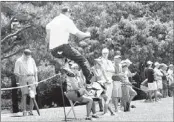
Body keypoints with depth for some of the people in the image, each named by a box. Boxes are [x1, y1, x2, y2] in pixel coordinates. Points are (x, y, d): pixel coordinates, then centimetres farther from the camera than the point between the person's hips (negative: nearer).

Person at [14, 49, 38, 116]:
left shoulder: (31, 60, 15)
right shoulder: (19, 61, 4)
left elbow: (35, 71, 18)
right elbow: (16, 72, 4)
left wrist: (36, 80, 11)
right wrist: (21, 76, -8)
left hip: (31, 78, 3)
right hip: (23, 78, -3)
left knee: (33, 95, -7)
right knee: (24, 94, -14)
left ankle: (31, 111, -2)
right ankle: (24, 111, -12)